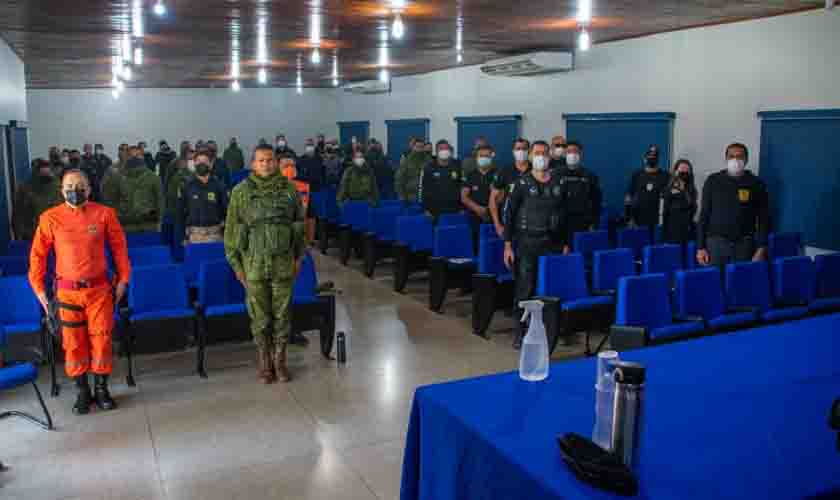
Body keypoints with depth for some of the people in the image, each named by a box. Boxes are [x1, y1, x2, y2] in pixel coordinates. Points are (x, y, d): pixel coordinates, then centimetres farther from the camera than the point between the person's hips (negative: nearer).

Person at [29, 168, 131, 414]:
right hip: (67, 291, 0)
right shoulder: (50, 218, -3)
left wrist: (122, 279, 4)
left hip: (99, 289, 0)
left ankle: (101, 389, 19)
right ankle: (83, 392, 21)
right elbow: (38, 254, 5)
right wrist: (38, 288, 4)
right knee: (74, 343, 7)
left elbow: (119, 247, 5)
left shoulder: (104, 214, -4)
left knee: (101, 339, 4)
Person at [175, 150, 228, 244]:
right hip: (194, 235, 0)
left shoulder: (218, 186, 3)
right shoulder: (187, 186, 5)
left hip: (215, 235, 0)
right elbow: (180, 213, 7)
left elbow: (227, 210, 4)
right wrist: (179, 237, 2)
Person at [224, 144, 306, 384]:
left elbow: (299, 224, 10)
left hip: (283, 264, 1)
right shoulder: (241, 192, -3)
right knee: (260, 316, 8)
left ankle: (280, 360, 23)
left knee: (282, 315, 9)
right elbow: (231, 229, 1)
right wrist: (236, 263, -1)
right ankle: (264, 361, 24)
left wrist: (298, 256, 9)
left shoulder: (289, 189, 2)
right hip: (254, 265, -1)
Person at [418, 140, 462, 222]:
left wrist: (462, 208, 3)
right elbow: (422, 188, 0)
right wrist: (426, 209, -4)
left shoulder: (457, 166, 4)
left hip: (455, 211, 2)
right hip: (435, 212, -1)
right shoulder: (429, 167, -1)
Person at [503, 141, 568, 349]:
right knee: (524, 289, -2)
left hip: (552, 242, 3)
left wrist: (566, 243, 7)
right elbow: (509, 214, -3)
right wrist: (508, 245, -9)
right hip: (526, 243, -3)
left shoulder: (558, 183, 8)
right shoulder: (522, 183, -1)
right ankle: (520, 332, 8)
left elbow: (564, 215, 12)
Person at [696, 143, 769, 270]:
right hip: (716, 242, 0)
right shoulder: (713, 181, 3)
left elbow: (763, 218, 4)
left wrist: (761, 248, -4)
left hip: (744, 244, 0)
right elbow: (704, 215, 4)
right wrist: (700, 247, -1)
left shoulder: (756, 184, 4)